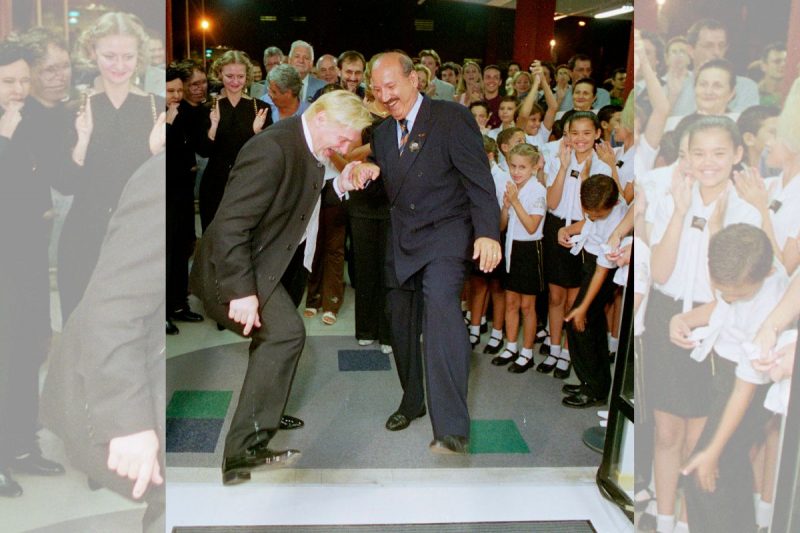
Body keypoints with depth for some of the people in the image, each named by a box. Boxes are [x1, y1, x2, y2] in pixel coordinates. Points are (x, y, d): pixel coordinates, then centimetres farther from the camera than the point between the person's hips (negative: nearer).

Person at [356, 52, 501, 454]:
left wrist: (488, 232, -23)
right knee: (401, 325, 13)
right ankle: (412, 401, 38)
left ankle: (451, 429, -31)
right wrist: (368, 173, -3)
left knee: (440, 302, -29)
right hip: (402, 239, 7)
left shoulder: (452, 118, -7)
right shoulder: (383, 133, 13)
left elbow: (478, 178, -12)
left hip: (446, 232, -7)